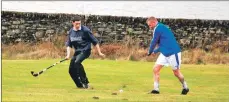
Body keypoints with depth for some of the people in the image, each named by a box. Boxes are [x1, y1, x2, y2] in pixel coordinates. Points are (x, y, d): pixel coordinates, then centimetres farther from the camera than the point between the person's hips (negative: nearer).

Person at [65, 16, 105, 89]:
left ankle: (85, 82, -26)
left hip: (85, 50, -6)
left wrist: (99, 53, -6)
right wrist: (68, 55, -8)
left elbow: (94, 41, -8)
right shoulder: (71, 32, 3)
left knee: (77, 62, -32)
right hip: (77, 51, 7)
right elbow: (68, 44, 8)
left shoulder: (85, 30, -13)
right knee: (71, 70, 1)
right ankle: (79, 85, 19)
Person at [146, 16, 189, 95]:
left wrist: (150, 52, 4)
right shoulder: (161, 28, 14)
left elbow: (154, 42, -12)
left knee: (176, 72, 4)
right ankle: (156, 89, -1)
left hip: (173, 53, -10)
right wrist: (155, 51, 18)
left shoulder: (158, 29, -15)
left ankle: (185, 87, 23)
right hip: (164, 53, 10)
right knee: (156, 69, -1)